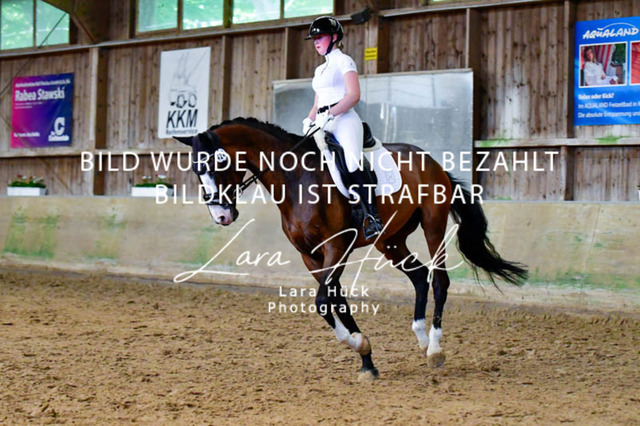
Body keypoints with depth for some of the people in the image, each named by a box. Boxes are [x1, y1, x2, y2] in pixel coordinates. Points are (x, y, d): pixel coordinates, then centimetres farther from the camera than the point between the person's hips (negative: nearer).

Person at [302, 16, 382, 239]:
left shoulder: (344, 61, 1)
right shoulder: (320, 70, 25)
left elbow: (354, 95, -12)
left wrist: (328, 115, -20)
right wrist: (310, 120, 5)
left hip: (344, 120, -9)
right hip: (324, 126, 9)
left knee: (353, 166, -23)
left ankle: (373, 218, -25)